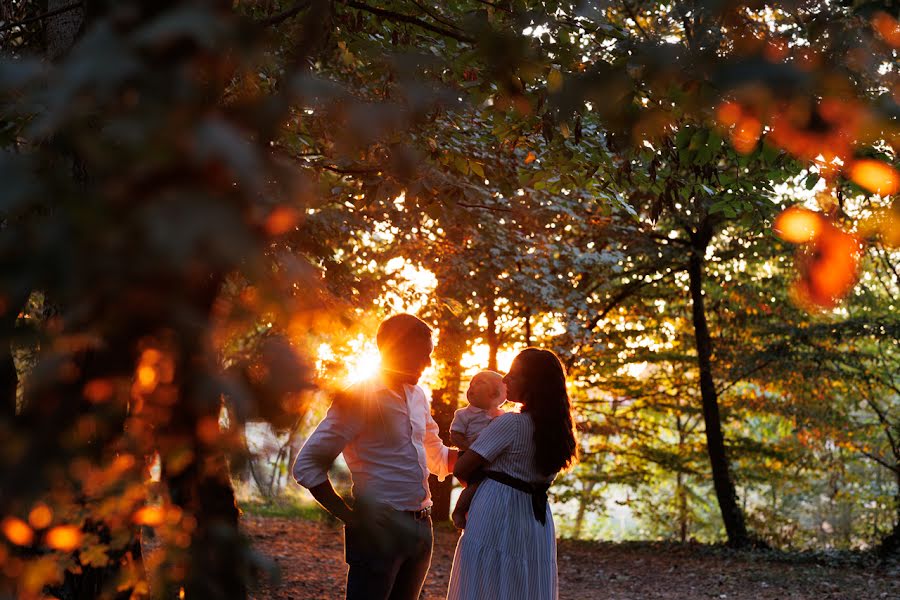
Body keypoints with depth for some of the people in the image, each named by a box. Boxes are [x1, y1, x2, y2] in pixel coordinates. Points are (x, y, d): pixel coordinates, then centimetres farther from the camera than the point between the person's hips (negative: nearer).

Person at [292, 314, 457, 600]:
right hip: (381, 530, -8)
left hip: (420, 529, 8)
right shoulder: (360, 399, -12)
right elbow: (306, 466, -14)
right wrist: (350, 517, -16)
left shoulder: (417, 396, 12)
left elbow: (438, 458, 25)